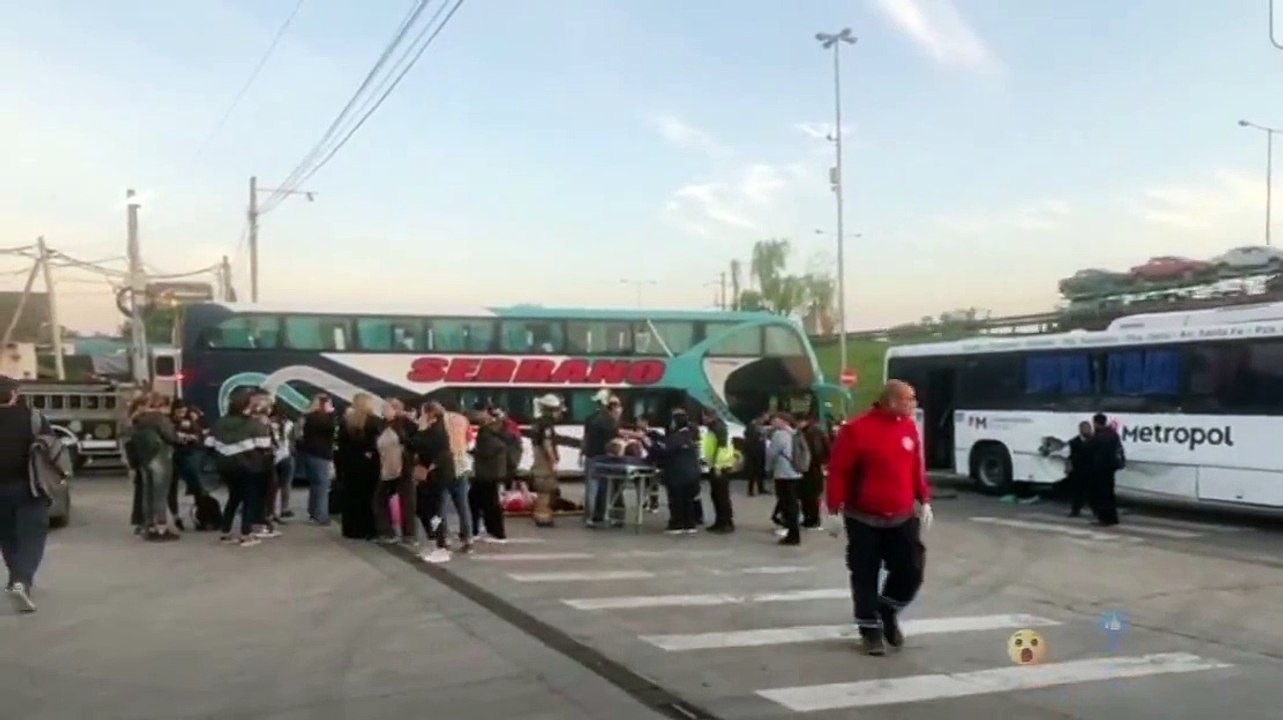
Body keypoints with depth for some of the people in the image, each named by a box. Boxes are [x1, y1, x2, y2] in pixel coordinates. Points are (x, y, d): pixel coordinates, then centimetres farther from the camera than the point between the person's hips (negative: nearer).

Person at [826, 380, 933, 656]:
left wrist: (924, 501, 10)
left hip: (902, 517, 5)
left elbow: (917, 468, 11)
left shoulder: (910, 428, 2)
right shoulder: (857, 430, -15)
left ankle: (888, 612, 28)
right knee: (865, 576, 3)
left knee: (912, 570, 2)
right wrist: (835, 509, -13)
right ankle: (870, 629, 19)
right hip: (864, 520, -4)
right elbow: (838, 471, -12)